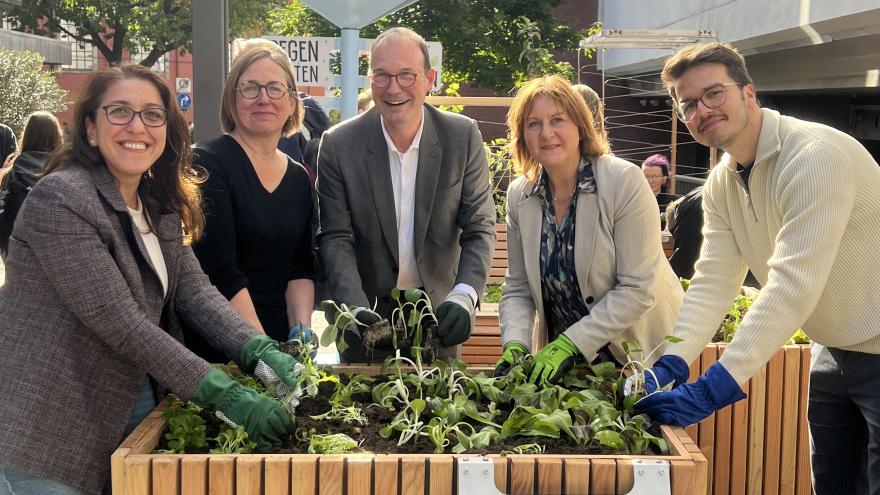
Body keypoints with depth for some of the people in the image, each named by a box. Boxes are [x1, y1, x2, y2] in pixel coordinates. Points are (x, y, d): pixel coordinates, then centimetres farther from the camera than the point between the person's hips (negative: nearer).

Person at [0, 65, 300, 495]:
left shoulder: (159, 205, 7)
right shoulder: (60, 198, -20)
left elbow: (195, 291, -1)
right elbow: (120, 323, -25)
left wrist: (262, 352, -19)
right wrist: (228, 395, -28)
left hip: (134, 401, 8)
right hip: (48, 431, -7)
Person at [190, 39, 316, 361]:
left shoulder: (299, 178, 8)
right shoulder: (209, 163, -12)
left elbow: (301, 269, 6)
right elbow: (221, 273, -17)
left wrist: (301, 331, -10)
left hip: (282, 342, 6)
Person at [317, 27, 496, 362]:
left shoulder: (464, 137, -10)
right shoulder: (338, 145, -11)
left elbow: (479, 229, -10)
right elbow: (336, 238, -12)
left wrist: (463, 298, -27)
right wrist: (356, 307, -28)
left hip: (439, 311, 1)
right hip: (367, 317, 0)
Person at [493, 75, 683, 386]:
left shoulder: (624, 182, -19)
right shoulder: (519, 196, -5)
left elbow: (638, 289, -22)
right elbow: (517, 289, 0)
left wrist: (570, 344, -24)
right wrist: (515, 345, -17)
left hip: (638, 350, -3)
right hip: (563, 351, 4)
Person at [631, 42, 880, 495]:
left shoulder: (816, 155, -26)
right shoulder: (720, 184, 1)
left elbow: (794, 286, -33)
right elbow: (713, 282, -6)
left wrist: (712, 389, -36)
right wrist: (670, 364, -22)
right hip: (834, 349, 8)